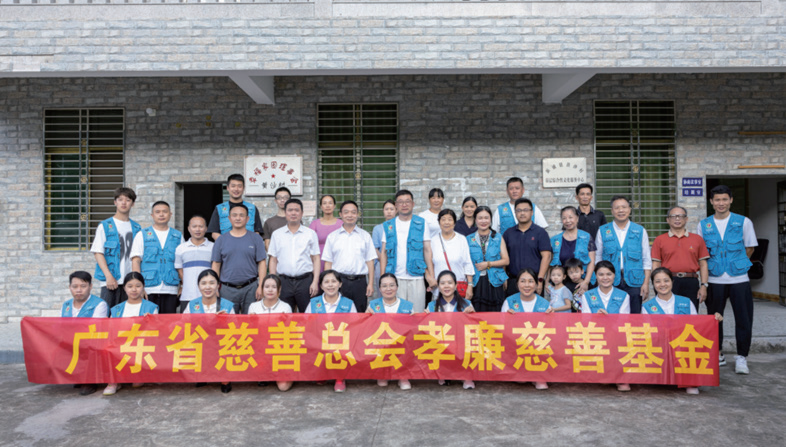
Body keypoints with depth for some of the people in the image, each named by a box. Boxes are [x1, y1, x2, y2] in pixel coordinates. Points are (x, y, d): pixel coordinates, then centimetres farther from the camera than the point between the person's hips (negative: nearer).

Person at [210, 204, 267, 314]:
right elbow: (216, 265, 8)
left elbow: (262, 263, 1)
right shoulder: (221, 240, 8)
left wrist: (261, 286, -7)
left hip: (250, 288, -1)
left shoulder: (256, 238, 4)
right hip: (228, 289, 1)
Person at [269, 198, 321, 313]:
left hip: (305, 281, -1)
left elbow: (316, 259, 4)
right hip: (284, 281, 1)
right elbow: (273, 260, 10)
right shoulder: (277, 234, 11)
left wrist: (315, 282, -5)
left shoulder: (311, 233, 7)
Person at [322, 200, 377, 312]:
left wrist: (371, 284, 1)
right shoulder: (332, 236, 10)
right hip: (338, 281, 0)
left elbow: (370, 261, 7)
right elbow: (328, 262, 8)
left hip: (359, 282, 0)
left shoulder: (365, 235, 10)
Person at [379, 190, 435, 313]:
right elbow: (384, 252, 9)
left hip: (416, 278, -1)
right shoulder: (388, 226, 9)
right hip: (395, 278, 1)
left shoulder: (421, 223, 5)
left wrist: (432, 276, -2)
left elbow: (427, 250, 5)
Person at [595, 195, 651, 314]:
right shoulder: (602, 231, 6)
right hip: (610, 282, 0)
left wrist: (646, 283, 0)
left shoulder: (640, 231, 7)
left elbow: (646, 260, 8)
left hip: (634, 282, 1)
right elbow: (597, 258, 8)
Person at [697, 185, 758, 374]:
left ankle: (741, 357, 14)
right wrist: (713, 265, 4)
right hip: (714, 280, 1)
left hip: (739, 279, -1)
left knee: (744, 319, 0)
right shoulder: (704, 225, 5)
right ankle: (717, 355, 23)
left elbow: (749, 248, 8)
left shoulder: (743, 222, 1)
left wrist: (737, 264, 7)